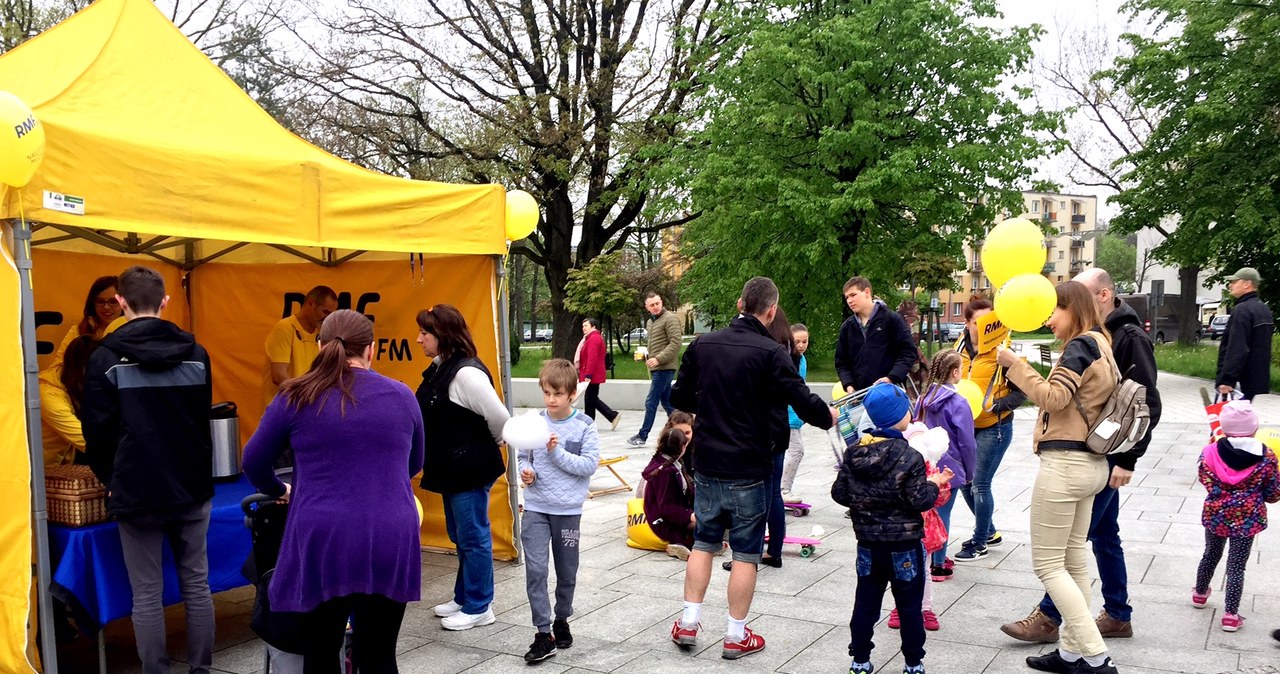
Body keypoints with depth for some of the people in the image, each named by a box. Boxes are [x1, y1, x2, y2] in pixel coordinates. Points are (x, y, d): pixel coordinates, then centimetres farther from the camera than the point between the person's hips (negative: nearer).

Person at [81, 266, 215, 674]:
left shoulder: (107, 358, -7)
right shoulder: (196, 354, 3)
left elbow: (97, 429, -4)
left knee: (147, 595, 5)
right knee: (196, 585, 11)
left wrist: (109, 480, 12)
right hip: (192, 488, 3)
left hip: (136, 493, -3)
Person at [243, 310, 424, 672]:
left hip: (322, 544, -1)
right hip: (390, 545, 1)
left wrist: (278, 491, 33)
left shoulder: (296, 397, 2)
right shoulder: (402, 396, 7)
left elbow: (254, 461, 13)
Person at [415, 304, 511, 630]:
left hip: (471, 469, -9)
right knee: (460, 536, 20)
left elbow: (500, 419, -21)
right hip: (452, 468, 10)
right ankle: (464, 598, 34)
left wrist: (486, 446, -3)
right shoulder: (439, 369, 7)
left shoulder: (466, 373, -22)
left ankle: (478, 607, 15)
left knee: (473, 537, 3)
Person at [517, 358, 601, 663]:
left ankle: (562, 621, 36)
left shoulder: (584, 426, -7)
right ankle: (543, 634, 0)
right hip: (536, 508, 1)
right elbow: (523, 456, 10)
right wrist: (526, 471, -11)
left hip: (568, 509, -1)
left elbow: (590, 464, -12)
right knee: (535, 569, -8)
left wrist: (558, 452, -21)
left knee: (567, 571, 13)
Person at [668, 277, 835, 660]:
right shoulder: (770, 353, -16)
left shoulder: (703, 345, 0)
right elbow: (803, 402, -17)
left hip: (706, 465, 5)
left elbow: (679, 397, 9)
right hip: (748, 470, -4)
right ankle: (736, 636, 15)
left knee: (704, 543, 17)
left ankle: (689, 623, 21)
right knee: (745, 552, 7)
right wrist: (827, 417, 3)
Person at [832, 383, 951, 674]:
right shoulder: (909, 457, -18)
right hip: (904, 544, -4)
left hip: (868, 543, 4)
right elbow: (920, 500, -17)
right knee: (910, 606, 10)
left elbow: (839, 493, 1)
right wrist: (935, 483, 0)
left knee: (866, 603, 13)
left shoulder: (853, 453, -3)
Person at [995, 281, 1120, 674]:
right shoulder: (1101, 346, 18)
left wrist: (1014, 364, -16)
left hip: (1064, 463, -10)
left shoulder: (1081, 345, -11)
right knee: (1073, 559, 13)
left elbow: (1054, 397, -20)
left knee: (1048, 563, -4)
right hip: (1090, 464, 10)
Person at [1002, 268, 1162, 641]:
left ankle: (1048, 617, 3)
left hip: (1108, 456, -9)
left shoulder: (1131, 338, -14)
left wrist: (1127, 460, -19)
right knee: (1104, 535, 15)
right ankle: (1118, 616, 27)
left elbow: (1148, 406, -18)